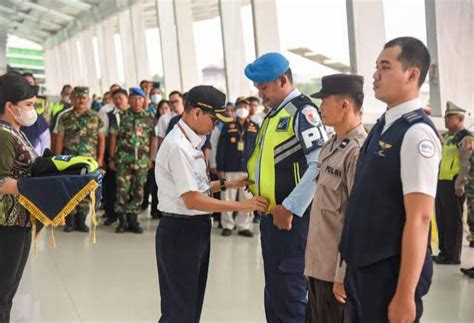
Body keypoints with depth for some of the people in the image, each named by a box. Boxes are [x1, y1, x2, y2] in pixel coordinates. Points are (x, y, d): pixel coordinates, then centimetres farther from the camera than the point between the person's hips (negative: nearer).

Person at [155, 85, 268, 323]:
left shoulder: (190, 142, 9)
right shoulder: (178, 146, -21)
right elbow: (192, 200, -25)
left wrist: (227, 184, 11)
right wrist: (241, 206, -23)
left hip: (196, 228, 10)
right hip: (181, 231, -10)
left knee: (192, 302, 19)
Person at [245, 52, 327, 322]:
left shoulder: (302, 111, -14)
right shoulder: (274, 113, 14)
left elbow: (320, 166, -23)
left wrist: (290, 208, -21)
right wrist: (255, 181, 8)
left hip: (291, 218, -9)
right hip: (270, 215, 9)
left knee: (290, 294, 0)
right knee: (273, 291, 18)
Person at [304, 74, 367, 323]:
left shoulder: (358, 152, -19)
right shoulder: (331, 146, 10)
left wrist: (343, 276, -19)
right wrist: (312, 262, 17)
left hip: (337, 273, -8)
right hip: (318, 266, 8)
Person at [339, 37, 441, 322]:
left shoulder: (417, 134, -19)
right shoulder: (382, 126, 8)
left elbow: (419, 219, -22)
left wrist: (405, 295, -22)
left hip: (391, 273, -8)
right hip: (362, 267, 8)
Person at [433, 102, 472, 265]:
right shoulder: (445, 137, 18)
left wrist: (460, 184, -20)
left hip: (453, 184, -9)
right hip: (441, 182, 9)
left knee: (453, 221, -3)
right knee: (441, 219, 13)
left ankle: (453, 256, 4)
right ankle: (444, 252, 23)